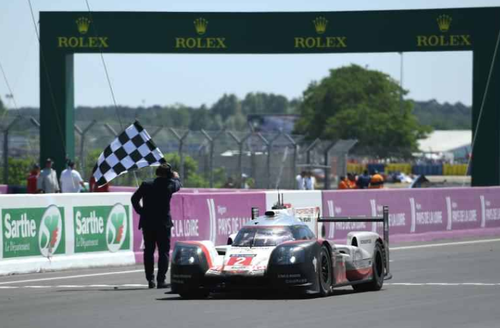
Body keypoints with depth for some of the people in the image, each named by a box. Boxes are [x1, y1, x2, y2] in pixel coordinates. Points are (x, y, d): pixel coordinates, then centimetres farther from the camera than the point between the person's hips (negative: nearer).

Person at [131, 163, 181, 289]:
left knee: (149, 251, 11)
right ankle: (161, 280, -5)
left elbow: (134, 199, -1)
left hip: (147, 223, 2)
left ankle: (150, 279, 8)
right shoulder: (169, 185, -6)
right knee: (163, 252, 2)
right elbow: (177, 184, 16)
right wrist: (176, 177, 37)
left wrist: (140, 211, 10)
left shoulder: (146, 185, -3)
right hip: (163, 223, -2)